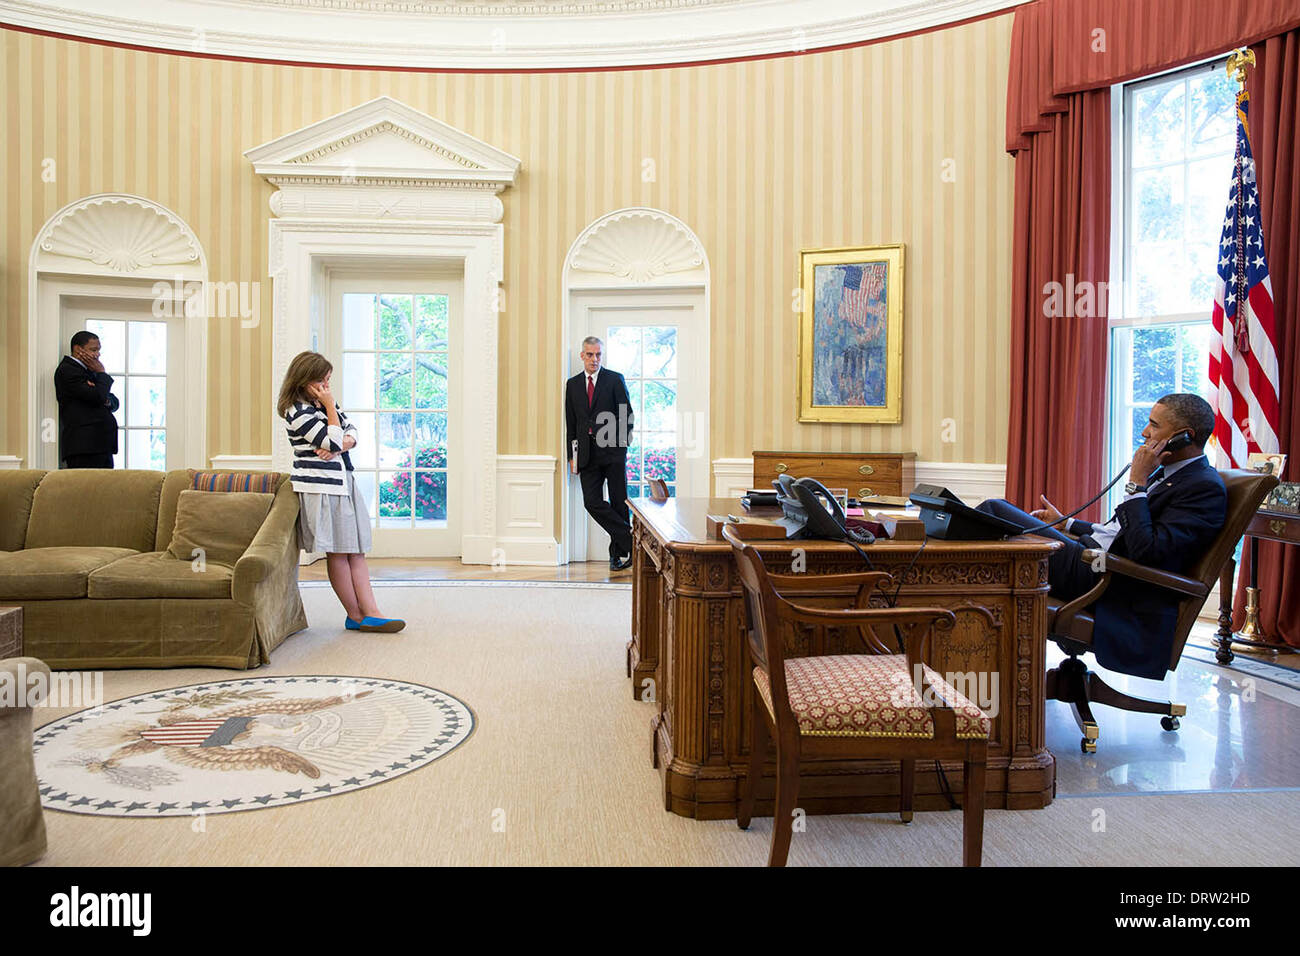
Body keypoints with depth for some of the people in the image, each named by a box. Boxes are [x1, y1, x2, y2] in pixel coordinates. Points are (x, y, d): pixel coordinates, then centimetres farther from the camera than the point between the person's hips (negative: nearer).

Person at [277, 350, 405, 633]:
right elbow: (333, 442, -18)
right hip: (321, 488, -9)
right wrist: (330, 406, -12)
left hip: (342, 483, 9)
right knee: (337, 553, -1)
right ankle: (356, 615, 7)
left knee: (356, 550, 4)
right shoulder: (297, 412, -13)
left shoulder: (323, 403, 14)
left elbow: (351, 431, 12)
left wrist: (340, 445, -9)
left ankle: (370, 612, 4)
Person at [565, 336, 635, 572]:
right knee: (592, 502, -7)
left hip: (613, 451, -3)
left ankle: (619, 552, 13)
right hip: (587, 453, 3)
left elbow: (627, 415, 3)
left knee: (618, 503, 1)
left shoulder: (615, 380, 2)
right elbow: (570, 422, 13)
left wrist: (623, 443, -5)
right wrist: (572, 455, 8)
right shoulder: (572, 384, 12)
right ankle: (629, 541, 2)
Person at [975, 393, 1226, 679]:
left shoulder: (1206, 488, -13)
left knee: (993, 510, -11)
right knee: (995, 509, 4)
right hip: (1090, 556, 9)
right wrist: (1065, 523, 26)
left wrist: (1136, 482, -19)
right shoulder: (1168, 473, 15)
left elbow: (1146, 550, -24)